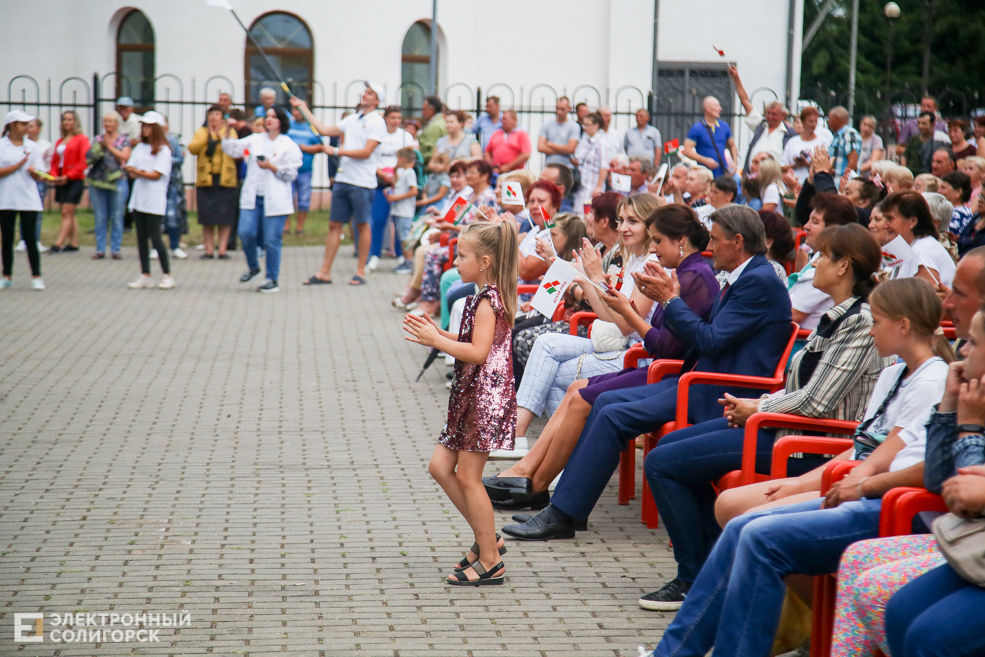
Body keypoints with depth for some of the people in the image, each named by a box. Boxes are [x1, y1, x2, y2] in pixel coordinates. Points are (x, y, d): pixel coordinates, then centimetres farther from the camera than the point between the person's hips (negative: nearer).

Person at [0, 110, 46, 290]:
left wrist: (34, 171, -15)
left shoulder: (32, 147, 8)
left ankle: (37, 277, -1)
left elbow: (38, 177, 7)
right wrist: (19, 165, -14)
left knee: (30, 238, -4)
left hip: (28, 199, 1)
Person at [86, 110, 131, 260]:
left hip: (118, 181, -2)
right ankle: (100, 249, 8)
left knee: (117, 217, -1)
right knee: (100, 217, 3)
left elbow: (125, 157, -7)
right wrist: (101, 146, -10)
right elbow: (90, 156, 3)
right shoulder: (98, 139, 13)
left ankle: (116, 249, 5)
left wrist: (110, 146, -5)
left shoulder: (124, 140, 7)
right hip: (98, 180, 2)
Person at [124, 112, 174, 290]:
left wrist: (139, 172, -12)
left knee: (155, 238, -7)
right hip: (139, 199, 6)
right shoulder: (139, 148, 15)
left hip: (155, 200, -6)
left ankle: (167, 276, 1)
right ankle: (145, 277, 9)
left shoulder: (163, 150, -4)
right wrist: (135, 172, -10)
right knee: (141, 239, 5)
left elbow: (156, 175, -11)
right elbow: (130, 169, 11)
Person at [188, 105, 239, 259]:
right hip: (206, 180, 1)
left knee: (225, 217, -2)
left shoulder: (230, 132, 8)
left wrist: (221, 137, -16)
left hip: (225, 180, -1)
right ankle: (209, 250, 5)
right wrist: (209, 135, -15)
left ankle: (222, 249, 2)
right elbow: (192, 148, -8)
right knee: (207, 218, 1)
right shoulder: (201, 132, 10)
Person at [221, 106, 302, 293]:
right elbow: (233, 149, 9)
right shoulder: (255, 140, 12)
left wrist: (271, 167, -13)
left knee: (271, 240, -3)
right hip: (252, 197, 4)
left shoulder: (289, 146, 2)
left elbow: (291, 174, -2)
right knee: (246, 233, -6)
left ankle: (273, 280, 8)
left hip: (275, 200, -3)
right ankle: (253, 267, 20)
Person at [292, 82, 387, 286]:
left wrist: (337, 151, -13)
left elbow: (366, 152, -15)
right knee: (334, 225, 5)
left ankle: (361, 272, 11)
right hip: (343, 178, 7)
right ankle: (324, 273, 7)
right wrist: (304, 109, 25)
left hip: (362, 183, -7)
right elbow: (325, 130, 22)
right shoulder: (352, 119, 16)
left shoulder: (377, 123, -6)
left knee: (362, 225, 2)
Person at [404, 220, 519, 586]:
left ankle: (490, 562, 2)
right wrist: (439, 335, 12)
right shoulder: (488, 298, 14)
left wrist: (437, 341, -20)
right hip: (471, 395, 10)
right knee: (440, 466, 12)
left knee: (467, 476, -5)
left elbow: (478, 352, -24)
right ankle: (487, 539, 18)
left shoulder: (487, 301, -17)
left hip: (485, 397, -10)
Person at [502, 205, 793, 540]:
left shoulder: (760, 281, -15)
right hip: (702, 382, 11)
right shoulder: (743, 278, 17)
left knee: (614, 416, -18)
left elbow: (711, 340, -21)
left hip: (718, 398, -11)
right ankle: (563, 507, 3)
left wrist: (670, 300, -10)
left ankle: (563, 515, -12)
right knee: (607, 401, 3)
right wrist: (670, 297, 7)